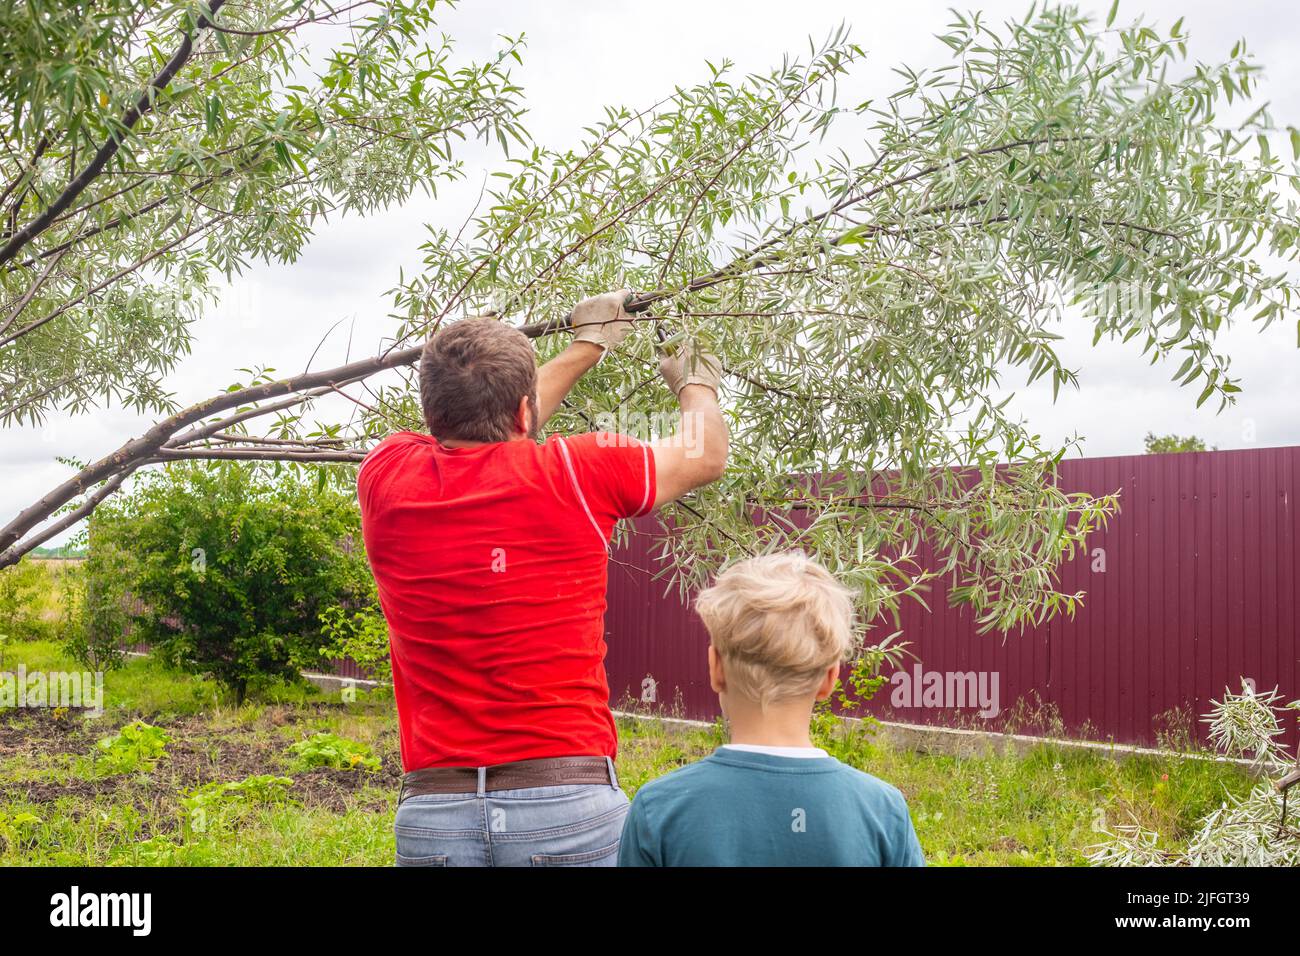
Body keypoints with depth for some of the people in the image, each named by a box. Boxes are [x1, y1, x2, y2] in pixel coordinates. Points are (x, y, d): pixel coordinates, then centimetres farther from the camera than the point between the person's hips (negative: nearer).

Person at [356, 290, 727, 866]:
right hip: (569, 801, -3)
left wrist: (586, 345, 36)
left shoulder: (385, 478, 3)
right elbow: (705, 454, 13)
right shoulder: (572, 476, -5)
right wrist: (696, 382, 35)